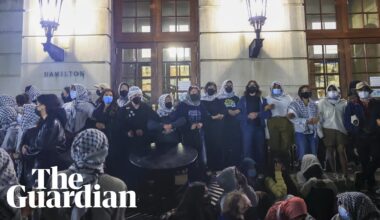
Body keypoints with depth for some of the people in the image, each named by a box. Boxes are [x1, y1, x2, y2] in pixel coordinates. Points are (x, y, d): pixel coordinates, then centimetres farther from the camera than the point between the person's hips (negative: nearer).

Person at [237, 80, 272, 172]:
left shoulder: (262, 100, 11)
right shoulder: (243, 100, 6)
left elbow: (268, 113, 2)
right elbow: (238, 114, -1)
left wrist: (258, 114, -11)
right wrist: (248, 116, -15)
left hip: (259, 127, 2)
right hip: (247, 127, -2)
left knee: (260, 149, 5)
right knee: (247, 149, -3)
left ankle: (261, 171, 16)